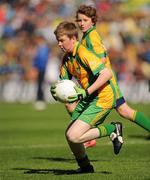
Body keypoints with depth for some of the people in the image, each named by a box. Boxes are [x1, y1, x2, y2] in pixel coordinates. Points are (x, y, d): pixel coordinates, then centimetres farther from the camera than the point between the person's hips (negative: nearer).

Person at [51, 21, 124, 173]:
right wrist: (56, 91, -10)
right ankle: (85, 166, 27)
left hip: (102, 99, -9)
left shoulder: (83, 53, -20)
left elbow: (107, 74, -28)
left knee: (73, 136, -18)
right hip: (87, 99, 9)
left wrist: (86, 92, -29)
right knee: (69, 134, 8)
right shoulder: (67, 58, 8)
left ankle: (112, 130, -3)